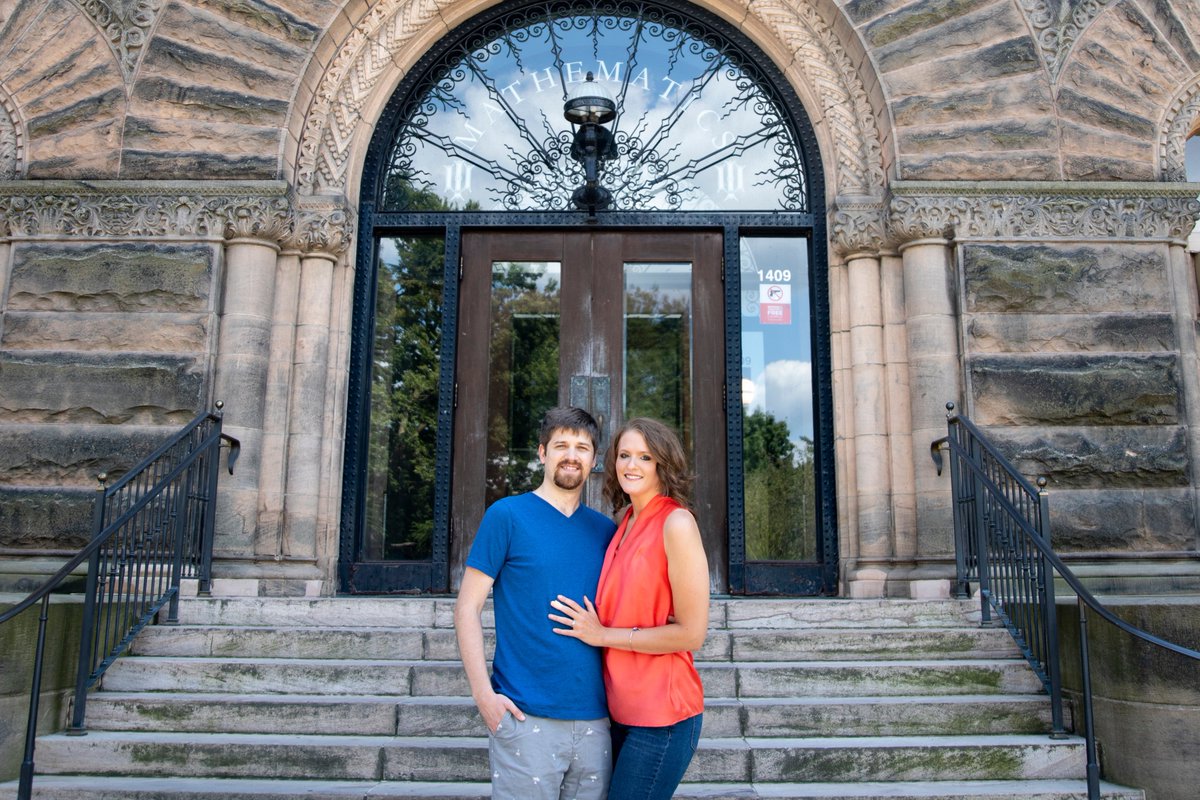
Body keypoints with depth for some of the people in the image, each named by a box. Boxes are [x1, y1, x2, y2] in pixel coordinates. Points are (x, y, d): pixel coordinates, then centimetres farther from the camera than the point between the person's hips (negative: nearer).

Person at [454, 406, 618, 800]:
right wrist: (483, 693, -12)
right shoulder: (507, 515, -3)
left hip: (595, 718, 4)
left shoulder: (605, 530, 9)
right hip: (526, 718, -4)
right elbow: (467, 607, -4)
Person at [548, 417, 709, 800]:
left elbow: (692, 633, -16)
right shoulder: (626, 524, 8)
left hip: (660, 716, -8)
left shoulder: (676, 523, -15)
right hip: (622, 709, 8)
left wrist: (603, 635, -12)